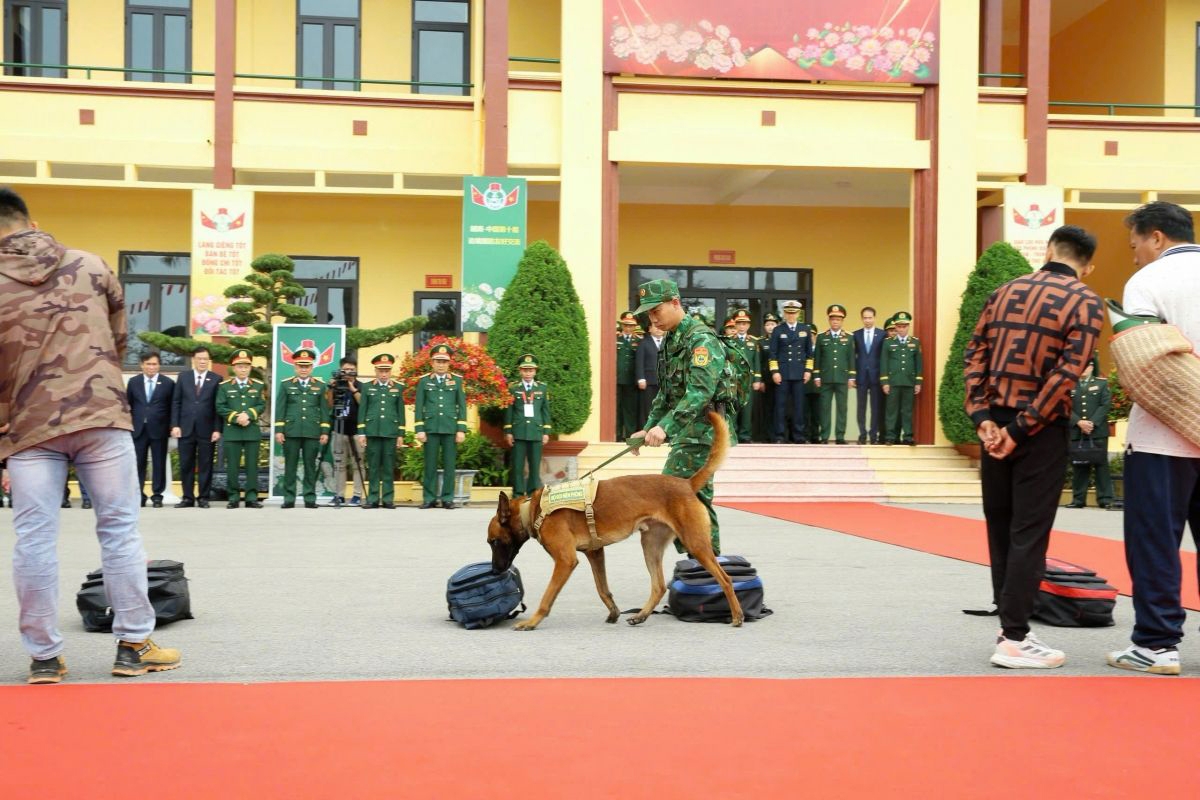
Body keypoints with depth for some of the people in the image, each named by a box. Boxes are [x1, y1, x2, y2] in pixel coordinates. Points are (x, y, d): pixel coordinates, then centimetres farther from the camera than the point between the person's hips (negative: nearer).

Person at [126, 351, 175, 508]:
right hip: (138, 429, 2)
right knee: (138, 463, 3)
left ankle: (157, 496, 7)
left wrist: (170, 427, -1)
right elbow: (128, 404, 11)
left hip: (159, 430, -2)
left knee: (159, 464, 1)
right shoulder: (133, 382, 9)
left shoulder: (168, 383, 2)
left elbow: (172, 407, 3)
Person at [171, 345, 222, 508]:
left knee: (205, 465, 2)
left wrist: (217, 429, -6)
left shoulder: (216, 379, 3)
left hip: (207, 430, -2)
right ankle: (188, 497, 11)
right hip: (186, 428, 2)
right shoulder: (183, 376, 9)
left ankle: (203, 498, 8)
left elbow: (218, 406, 0)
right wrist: (175, 425, -1)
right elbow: (176, 402, 7)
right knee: (186, 465, 4)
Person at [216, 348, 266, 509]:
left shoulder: (258, 385, 10)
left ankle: (251, 497, 3)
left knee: (252, 465, 0)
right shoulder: (224, 386, 7)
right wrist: (236, 417, -12)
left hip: (253, 431, 1)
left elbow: (262, 406, 3)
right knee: (232, 466, 0)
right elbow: (220, 408, 0)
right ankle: (233, 497, 5)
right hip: (232, 431, -1)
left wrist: (248, 414, -13)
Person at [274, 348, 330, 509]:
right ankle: (289, 498, 6)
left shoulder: (320, 385, 8)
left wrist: (325, 431, 1)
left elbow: (324, 409, 7)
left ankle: (310, 498, 6)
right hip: (291, 431, 0)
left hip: (313, 432, 0)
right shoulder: (286, 385, 7)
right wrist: (278, 430, -2)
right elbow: (280, 408, 5)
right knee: (290, 466, 2)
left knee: (310, 466, 2)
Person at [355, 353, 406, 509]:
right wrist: (361, 433, 0)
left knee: (389, 466, 1)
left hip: (391, 432, 0)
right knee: (373, 466, 1)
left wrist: (401, 435, 3)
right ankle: (373, 499, 5)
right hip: (372, 431, 0)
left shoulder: (398, 388, 9)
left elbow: (401, 412, 8)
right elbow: (362, 411, 6)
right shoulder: (366, 387, 8)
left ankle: (388, 499, 4)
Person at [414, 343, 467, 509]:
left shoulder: (457, 380, 7)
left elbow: (462, 406, 5)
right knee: (430, 464, 2)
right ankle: (429, 498, 7)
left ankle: (447, 498, 6)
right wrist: (419, 429, -2)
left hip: (451, 428, 0)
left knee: (449, 464, 1)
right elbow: (419, 407, 5)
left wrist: (461, 430, -2)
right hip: (430, 428, 0)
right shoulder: (424, 381, 7)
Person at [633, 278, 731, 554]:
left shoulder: (701, 339, -14)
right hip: (687, 435, 9)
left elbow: (700, 392, -27)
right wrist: (648, 428, 18)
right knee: (697, 500, 11)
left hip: (700, 433, -9)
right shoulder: (670, 340, 16)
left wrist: (665, 427, -35)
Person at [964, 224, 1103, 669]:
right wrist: (1022, 428, -15)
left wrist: (982, 417, -3)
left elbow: (974, 354, 3)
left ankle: (1011, 624, 22)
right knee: (1029, 532, -1)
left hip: (997, 423, 5)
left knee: (1000, 526, 14)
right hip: (1042, 429, -5)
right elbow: (1068, 371, -16)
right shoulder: (1085, 302, -5)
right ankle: (1014, 639, -1)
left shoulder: (1007, 291, 10)